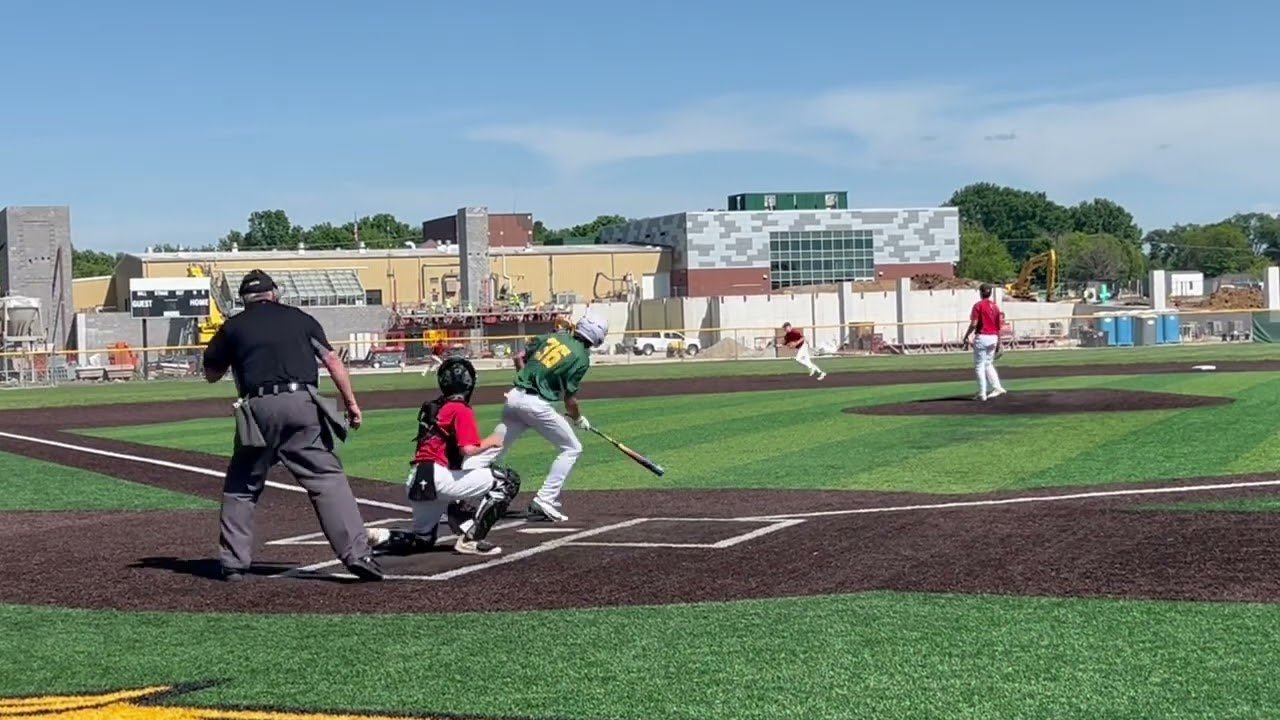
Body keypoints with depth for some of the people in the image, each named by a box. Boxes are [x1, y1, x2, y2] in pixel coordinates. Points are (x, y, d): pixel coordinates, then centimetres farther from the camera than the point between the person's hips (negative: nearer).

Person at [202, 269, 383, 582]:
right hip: (303, 404, 0)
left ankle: (233, 564, 12)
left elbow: (211, 374, 24)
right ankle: (357, 553, -13)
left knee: (241, 486, 14)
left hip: (258, 408, 0)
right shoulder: (299, 318, 18)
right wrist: (351, 403, 11)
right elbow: (332, 360, 11)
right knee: (328, 478, -2)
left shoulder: (233, 327, 15)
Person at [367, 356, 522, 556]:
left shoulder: (432, 408, 20)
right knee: (508, 480, -5)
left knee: (423, 540, 30)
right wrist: (489, 442, 2)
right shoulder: (461, 410, -4)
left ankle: (379, 537, 6)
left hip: (416, 482, 9)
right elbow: (467, 449, -17)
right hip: (437, 478, -9)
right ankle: (471, 538, -9)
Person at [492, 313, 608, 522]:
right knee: (572, 448, 8)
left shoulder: (553, 336, 12)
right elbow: (570, 400, -3)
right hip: (536, 404, -7)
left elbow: (519, 357, 16)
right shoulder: (582, 358, -5)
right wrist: (579, 419, 15)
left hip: (514, 397, 7)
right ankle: (544, 502, 0)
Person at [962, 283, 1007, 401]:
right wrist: (998, 342, 16)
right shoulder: (996, 306, 7)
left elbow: (973, 324, -15)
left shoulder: (978, 305, -9)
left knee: (979, 365, 2)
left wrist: (966, 337, -4)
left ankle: (982, 393, 0)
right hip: (993, 338, 6)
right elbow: (999, 326, 8)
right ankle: (997, 387, 6)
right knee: (988, 364, 19)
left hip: (981, 337, -5)